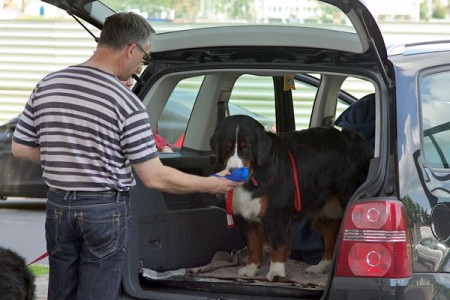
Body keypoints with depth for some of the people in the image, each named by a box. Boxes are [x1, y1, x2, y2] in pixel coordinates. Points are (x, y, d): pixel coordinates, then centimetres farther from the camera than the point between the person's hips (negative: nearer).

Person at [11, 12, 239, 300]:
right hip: (106, 211, -5)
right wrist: (211, 185, -2)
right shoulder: (126, 103, -16)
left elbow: (20, 148, 7)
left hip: (59, 207, 5)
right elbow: (155, 178, -14)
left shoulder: (47, 85, 0)